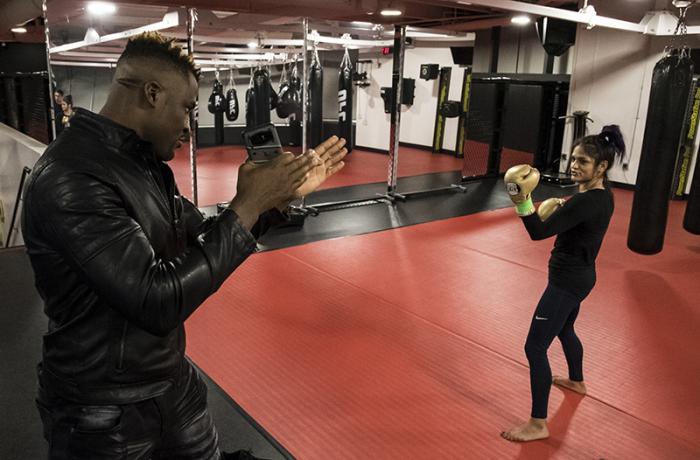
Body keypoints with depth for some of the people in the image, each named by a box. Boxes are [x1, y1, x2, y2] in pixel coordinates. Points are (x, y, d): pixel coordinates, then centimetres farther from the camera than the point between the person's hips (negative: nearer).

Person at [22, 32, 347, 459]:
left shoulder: (144, 162, 2)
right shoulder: (70, 179, -27)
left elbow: (203, 239, 10)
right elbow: (157, 303, -31)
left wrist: (283, 193, -1)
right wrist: (249, 203, -26)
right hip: (103, 414, -8)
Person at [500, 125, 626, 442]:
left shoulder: (586, 202, -28)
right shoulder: (602, 193, 1)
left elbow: (539, 232, -34)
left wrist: (522, 201, -46)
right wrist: (561, 207, 6)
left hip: (567, 281, -10)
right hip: (580, 276, 10)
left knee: (535, 347, -6)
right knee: (564, 329, 32)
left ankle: (538, 424, 3)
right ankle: (577, 381, 57)